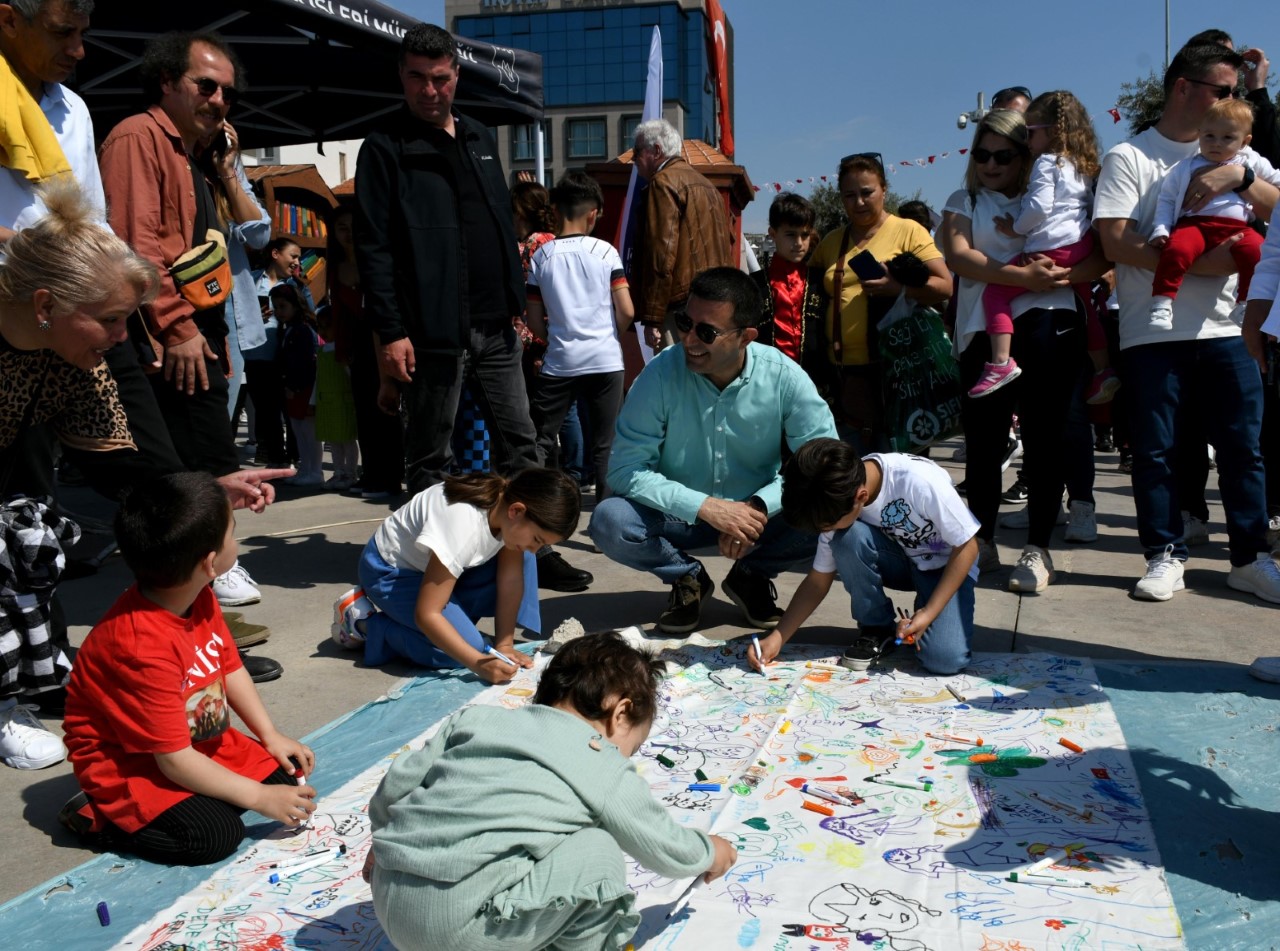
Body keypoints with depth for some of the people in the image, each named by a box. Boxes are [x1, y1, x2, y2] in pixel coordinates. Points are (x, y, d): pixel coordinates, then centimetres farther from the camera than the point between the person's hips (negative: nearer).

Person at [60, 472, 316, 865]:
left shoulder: (200, 599, -8)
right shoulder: (143, 647, -34)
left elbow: (230, 668, 8)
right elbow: (175, 760, -29)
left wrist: (271, 736, 1)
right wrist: (258, 797, -23)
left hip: (201, 740, 9)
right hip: (127, 762, -8)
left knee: (285, 776, 2)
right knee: (215, 835, -24)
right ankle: (97, 815, -3)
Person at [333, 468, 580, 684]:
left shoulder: (510, 499, -17)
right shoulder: (464, 525, -38)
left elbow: (511, 579, -10)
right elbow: (426, 614, -35)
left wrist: (504, 644, -17)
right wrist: (479, 663, -40)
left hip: (438, 563, 8)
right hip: (390, 570, -8)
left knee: (519, 560, -9)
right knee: (468, 646, -23)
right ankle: (363, 620, -7)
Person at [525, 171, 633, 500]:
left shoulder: (541, 256, 0)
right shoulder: (605, 251, -4)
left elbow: (535, 321, 3)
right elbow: (626, 312, -6)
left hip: (559, 362, 1)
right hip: (605, 360, -1)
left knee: (541, 439, 9)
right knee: (605, 444, 8)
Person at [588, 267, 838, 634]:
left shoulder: (784, 377, -16)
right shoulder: (660, 374, -19)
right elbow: (626, 467, -20)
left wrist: (759, 506, -30)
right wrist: (705, 507, -32)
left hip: (757, 513, 1)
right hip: (678, 516, -1)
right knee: (609, 522, -29)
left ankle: (751, 575, 6)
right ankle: (688, 577, 4)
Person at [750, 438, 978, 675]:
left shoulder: (920, 482, -34)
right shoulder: (838, 501, -18)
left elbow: (967, 546, -20)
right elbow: (819, 580, -8)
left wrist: (929, 613, -26)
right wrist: (776, 638, -18)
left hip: (946, 565, -4)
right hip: (900, 559, 4)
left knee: (946, 659, -29)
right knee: (847, 538, -30)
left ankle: (922, 605, 3)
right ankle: (877, 629, -8)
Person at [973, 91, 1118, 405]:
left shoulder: (1046, 162, -6)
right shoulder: (1083, 165, 21)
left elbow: (1039, 206, -17)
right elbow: (1091, 207, 26)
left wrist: (1016, 228, -5)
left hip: (1052, 249, -9)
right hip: (1082, 246, 9)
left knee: (995, 291, -9)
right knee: (1087, 303, 20)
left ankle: (1001, 362, -20)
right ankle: (1103, 370, 22)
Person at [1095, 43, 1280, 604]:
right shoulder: (1129, 157, 1)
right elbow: (1116, 241, -10)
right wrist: (1196, 264, -17)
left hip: (1225, 328, 4)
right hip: (1152, 331, -4)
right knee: (1155, 448, 1)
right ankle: (1165, 556, 13)